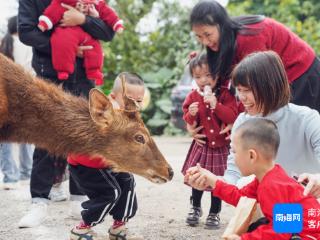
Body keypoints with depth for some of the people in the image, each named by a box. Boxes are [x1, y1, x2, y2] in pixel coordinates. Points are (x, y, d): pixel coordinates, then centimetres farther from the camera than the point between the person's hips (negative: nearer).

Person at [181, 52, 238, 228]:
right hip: (201, 145, 3)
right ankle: (195, 208, 31)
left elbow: (232, 117, -19)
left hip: (221, 146, -2)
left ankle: (214, 213, 19)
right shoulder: (193, 97, -1)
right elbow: (188, 122, 5)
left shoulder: (225, 95, -9)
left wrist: (216, 105, -29)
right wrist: (191, 115, -18)